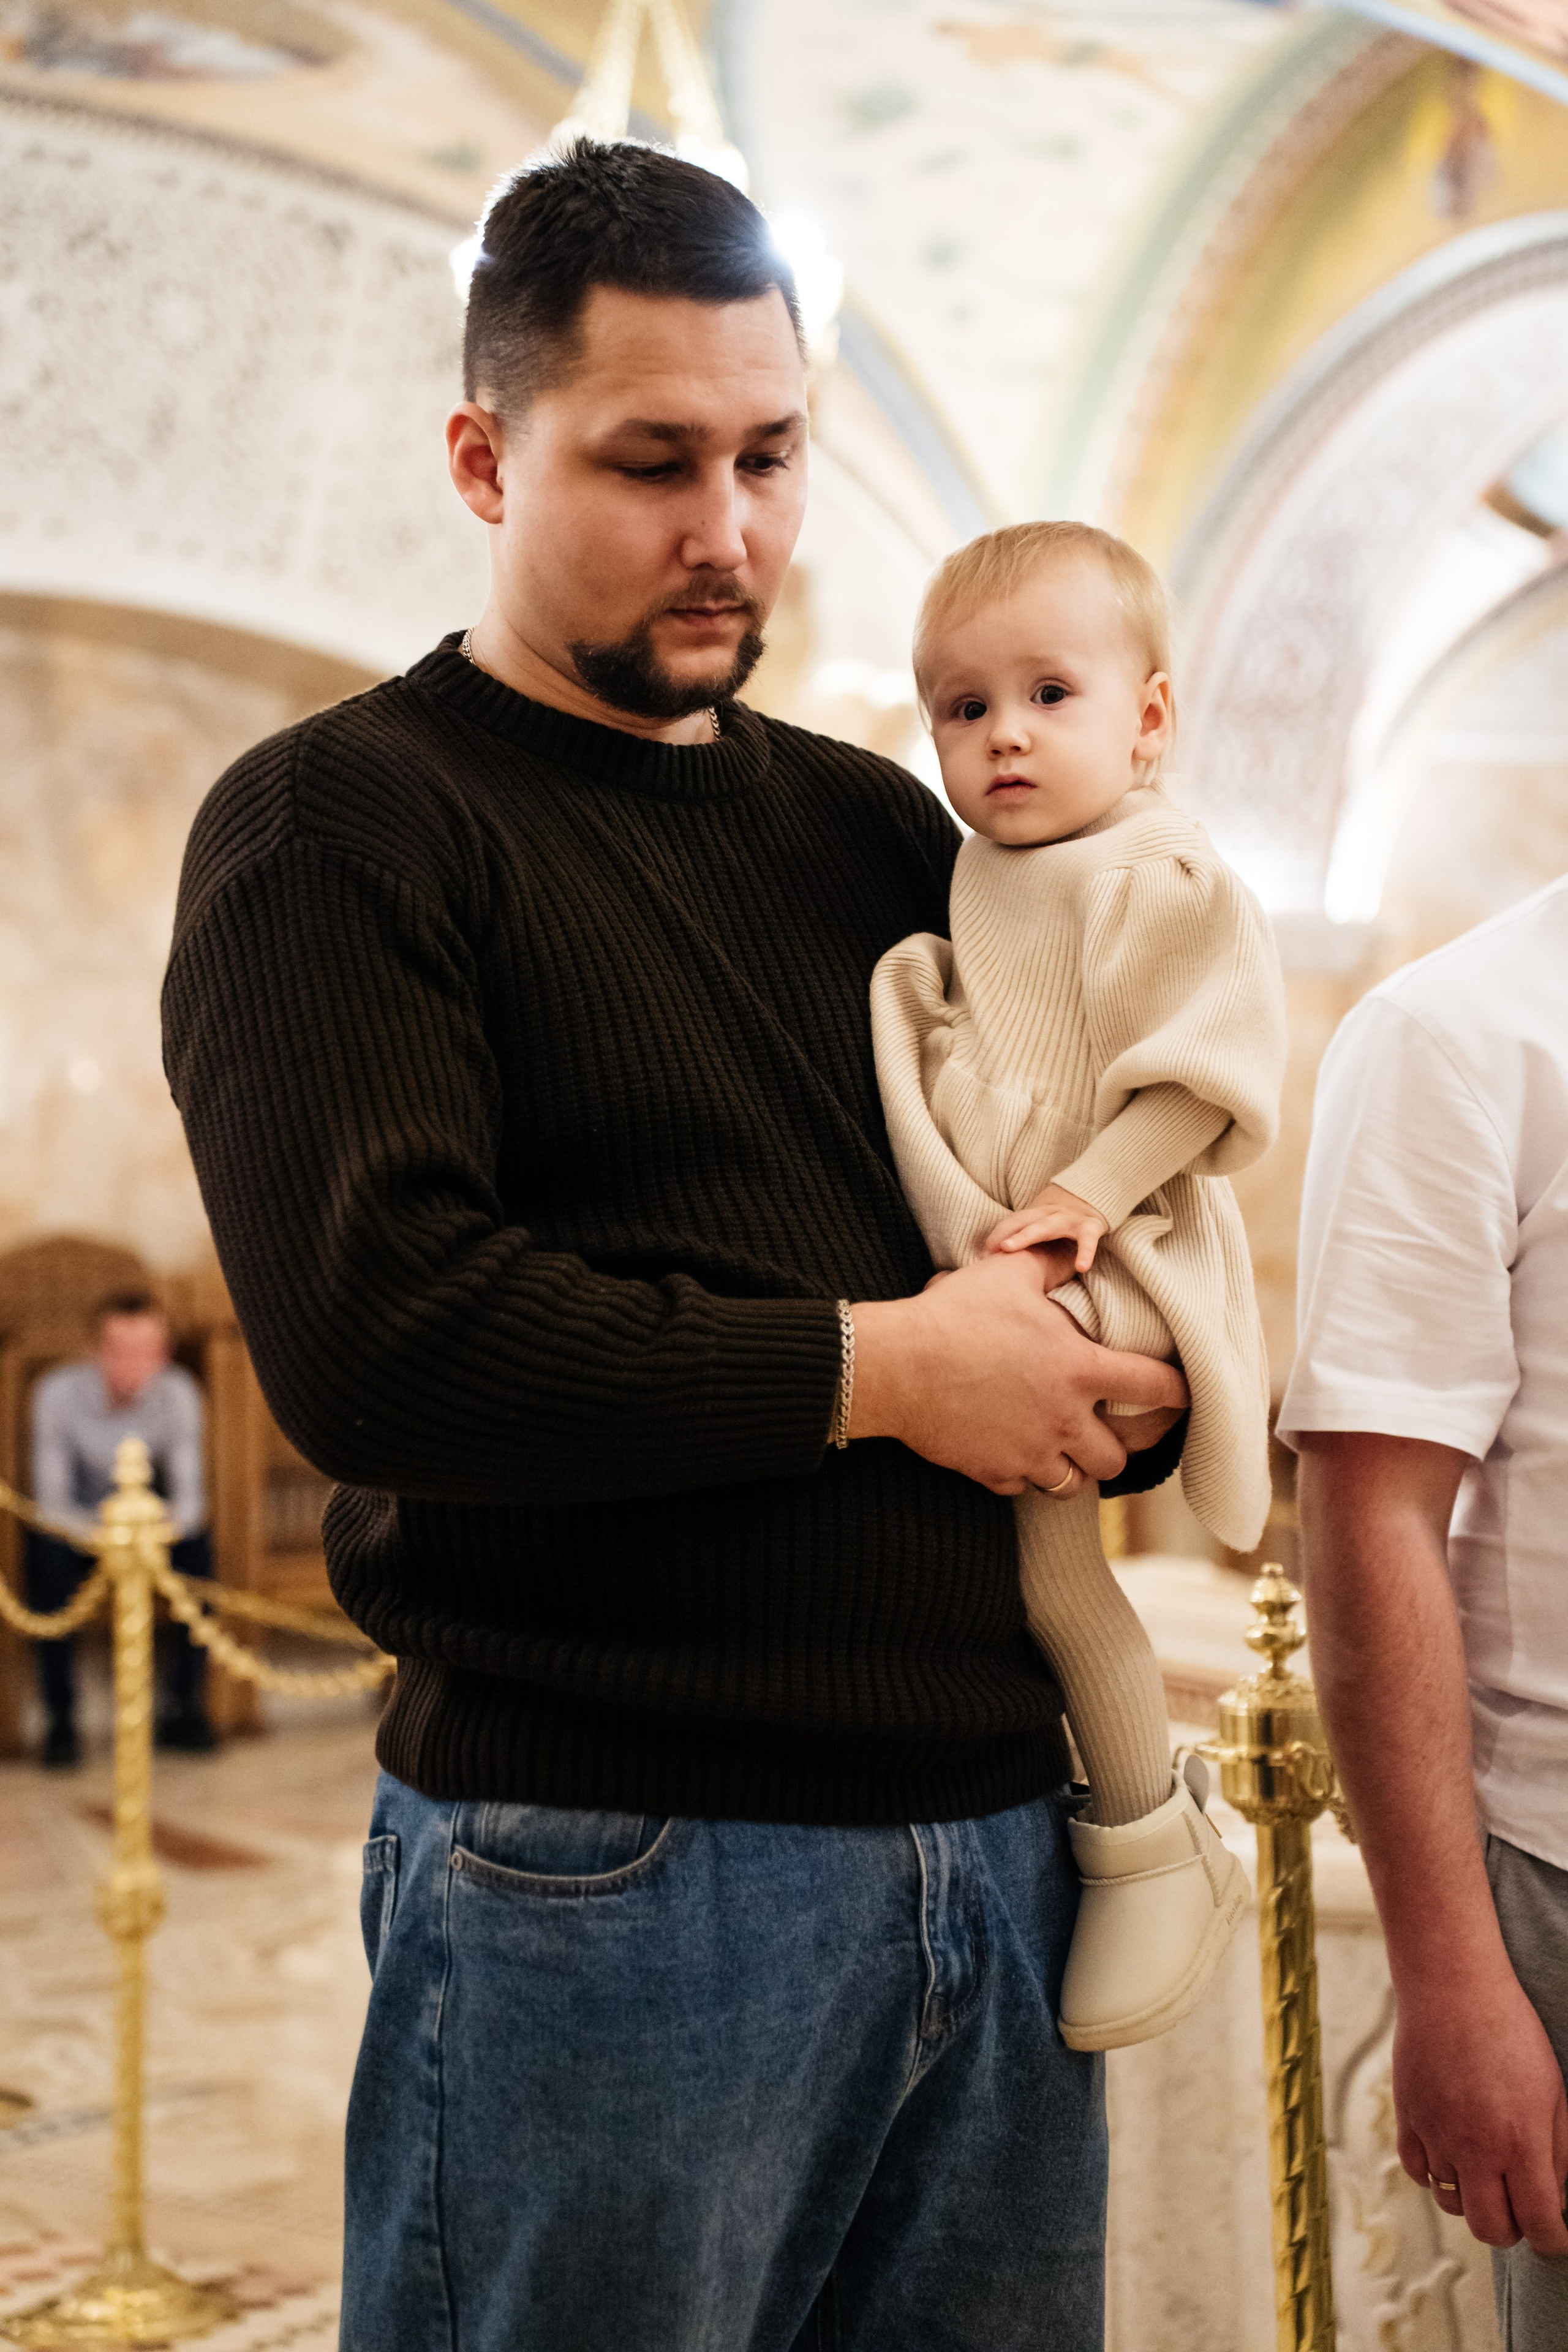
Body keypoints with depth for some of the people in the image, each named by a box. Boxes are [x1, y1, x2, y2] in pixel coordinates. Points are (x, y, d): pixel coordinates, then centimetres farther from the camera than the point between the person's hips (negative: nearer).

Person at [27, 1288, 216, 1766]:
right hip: (75, 1524, -2)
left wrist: (168, 1527, -39)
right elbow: (52, 1501, -23)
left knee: (199, 1546, -27)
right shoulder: (58, 1394, -23)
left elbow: (189, 1494, -15)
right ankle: (60, 1722, -22)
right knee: (47, 1553, -34)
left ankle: (183, 1711, -14)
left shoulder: (178, 1393, -17)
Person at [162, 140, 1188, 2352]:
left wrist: (1108, 1379, -4)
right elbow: (372, 1340, -20)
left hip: (994, 1835, 6)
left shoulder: (872, 824, 15)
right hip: (607, 1871, -6)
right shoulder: (336, 822, -5)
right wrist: (884, 1370, -12)